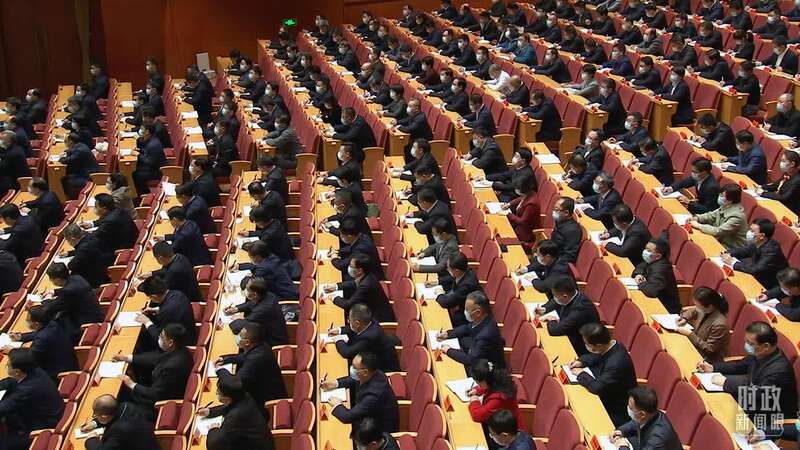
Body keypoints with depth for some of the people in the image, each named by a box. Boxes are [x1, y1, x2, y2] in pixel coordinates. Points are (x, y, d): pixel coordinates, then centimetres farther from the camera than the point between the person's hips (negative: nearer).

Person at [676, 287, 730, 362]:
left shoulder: (719, 325, -30)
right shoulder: (704, 310, -9)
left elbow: (709, 349, -23)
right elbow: (692, 311, 16)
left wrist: (690, 334, -23)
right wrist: (684, 318, -3)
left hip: (708, 359, -8)